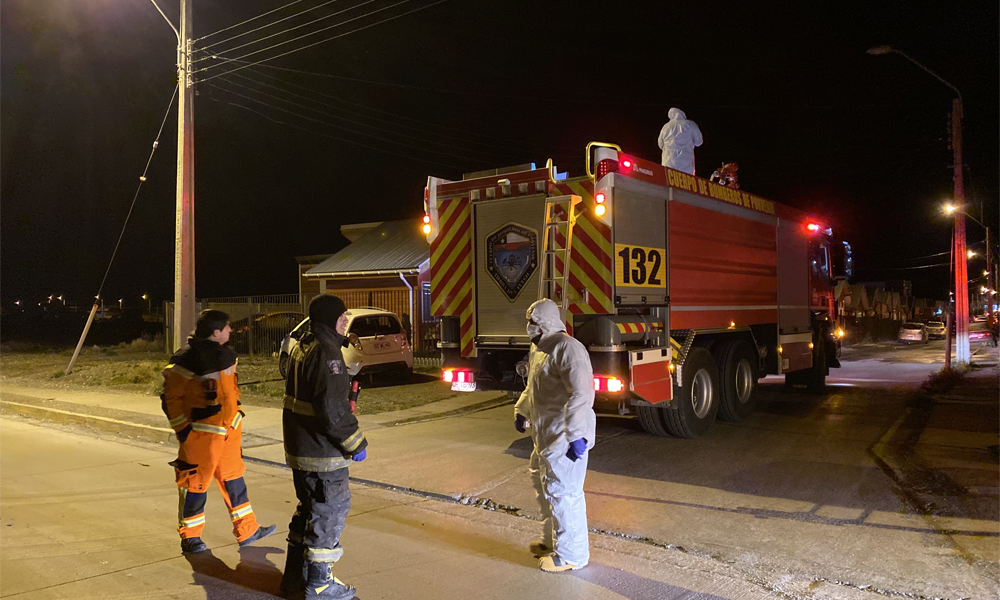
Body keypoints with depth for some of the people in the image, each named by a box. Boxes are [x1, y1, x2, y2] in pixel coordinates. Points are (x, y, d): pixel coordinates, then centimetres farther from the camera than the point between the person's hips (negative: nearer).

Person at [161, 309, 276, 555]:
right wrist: (183, 429, -14)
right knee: (196, 482, 3)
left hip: (229, 429, 8)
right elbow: (171, 397, -14)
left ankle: (247, 530, 26)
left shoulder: (223, 353, 8)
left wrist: (236, 414, 21)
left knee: (233, 477, 15)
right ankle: (190, 537, 20)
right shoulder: (186, 360, -18)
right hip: (203, 433, -8)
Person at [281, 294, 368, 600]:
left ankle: (294, 574, 31)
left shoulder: (301, 348, 11)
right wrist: (356, 443, -16)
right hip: (323, 453, -10)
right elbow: (333, 409, -26)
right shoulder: (326, 353, -20)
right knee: (329, 511, 3)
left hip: (298, 448, 10)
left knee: (309, 508, 21)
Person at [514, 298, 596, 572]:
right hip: (545, 437, 11)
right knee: (544, 487, 22)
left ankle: (571, 555, 11)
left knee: (562, 492, -3)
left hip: (565, 439, -11)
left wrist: (577, 435, -30)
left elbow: (582, 393, -27)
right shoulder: (539, 349, 14)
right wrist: (521, 411, 22)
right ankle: (552, 540, 40)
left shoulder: (567, 348, -19)